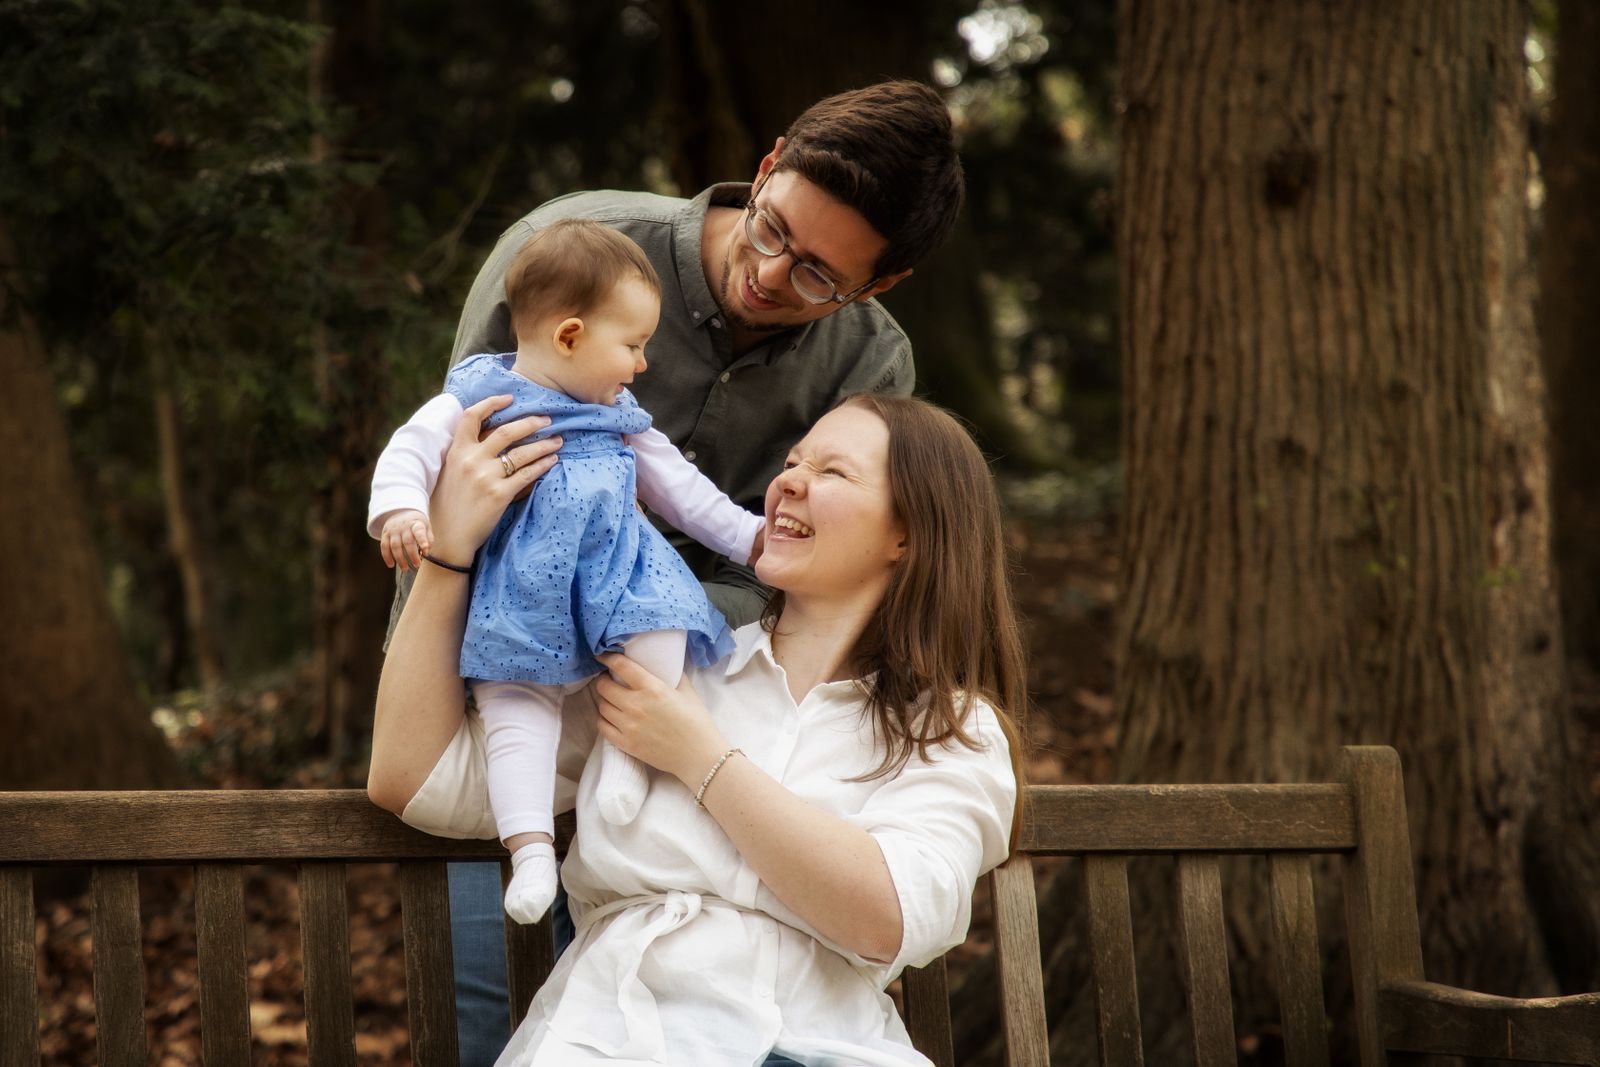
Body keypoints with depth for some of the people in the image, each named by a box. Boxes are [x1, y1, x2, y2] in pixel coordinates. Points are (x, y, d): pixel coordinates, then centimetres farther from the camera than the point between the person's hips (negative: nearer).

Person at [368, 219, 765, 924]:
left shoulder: (620, 415, 19)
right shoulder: (479, 400, 2)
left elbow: (677, 486, 26)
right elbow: (411, 450, -5)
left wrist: (750, 537, 22)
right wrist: (400, 512, -25)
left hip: (616, 566, 4)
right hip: (522, 590, -4)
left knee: (661, 627, -26)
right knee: (514, 704, -18)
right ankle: (531, 847, -21)